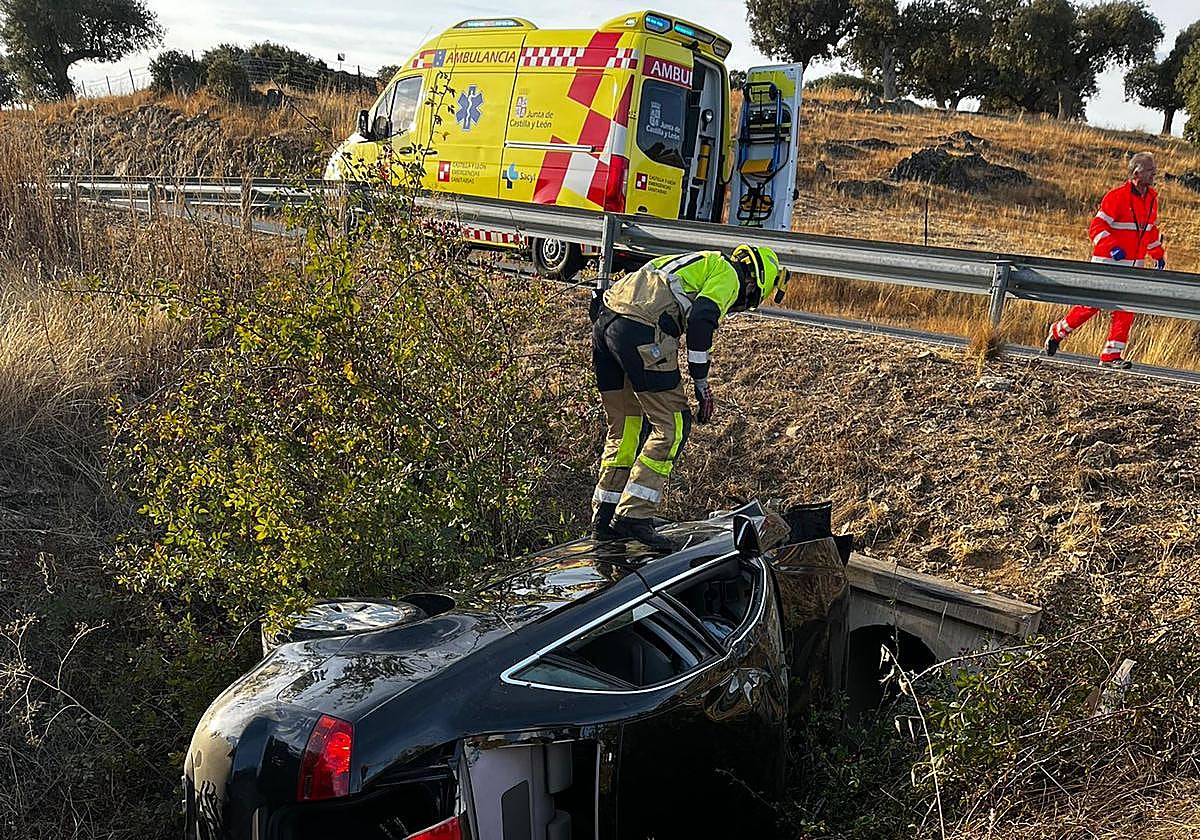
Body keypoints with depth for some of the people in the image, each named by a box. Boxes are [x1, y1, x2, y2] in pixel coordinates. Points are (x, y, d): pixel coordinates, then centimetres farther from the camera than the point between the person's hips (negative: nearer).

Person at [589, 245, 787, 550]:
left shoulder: (701, 263, 34)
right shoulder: (728, 275, 7)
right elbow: (700, 321, -10)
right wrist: (701, 382, -5)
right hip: (641, 332, -9)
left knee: (624, 426, 16)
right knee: (671, 426, -1)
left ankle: (605, 519, 19)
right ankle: (634, 515, -4)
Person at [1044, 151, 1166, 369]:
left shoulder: (1152, 198, 10)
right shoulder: (1117, 196, -13)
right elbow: (1096, 227, -16)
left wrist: (1159, 255, 26)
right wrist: (1113, 247, -29)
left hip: (1133, 265, 7)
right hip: (1108, 262, -6)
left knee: (1126, 310, -1)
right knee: (1093, 304, -2)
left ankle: (1111, 355, 2)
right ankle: (1058, 331, 19)